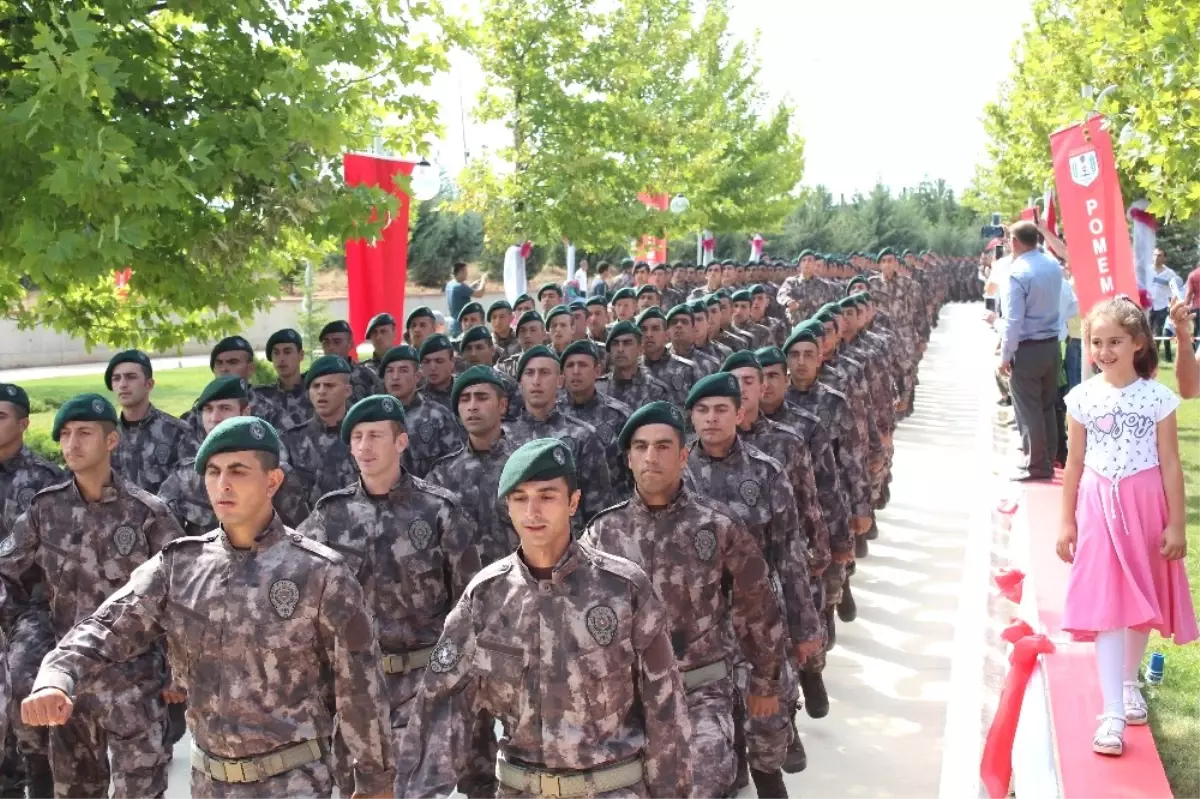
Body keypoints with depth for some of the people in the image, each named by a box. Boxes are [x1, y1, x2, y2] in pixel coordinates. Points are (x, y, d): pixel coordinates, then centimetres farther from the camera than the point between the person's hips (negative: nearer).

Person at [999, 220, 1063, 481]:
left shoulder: (1018, 272, -18)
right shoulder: (1054, 265, 4)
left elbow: (1013, 320, -19)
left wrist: (1005, 355, -12)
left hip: (1026, 350, -7)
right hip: (1052, 345, 7)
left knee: (1028, 410, 1)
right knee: (1047, 407, 15)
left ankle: (1036, 466, 6)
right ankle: (1048, 461, 22)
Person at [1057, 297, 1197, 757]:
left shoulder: (1157, 397, -6)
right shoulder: (1083, 397, -2)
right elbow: (1075, 462, 4)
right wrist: (1067, 521, 4)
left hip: (1145, 506, 0)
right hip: (1099, 508, 0)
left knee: (1142, 600, 12)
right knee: (1105, 605, -3)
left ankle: (1129, 682, 36)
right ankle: (1113, 713, -3)